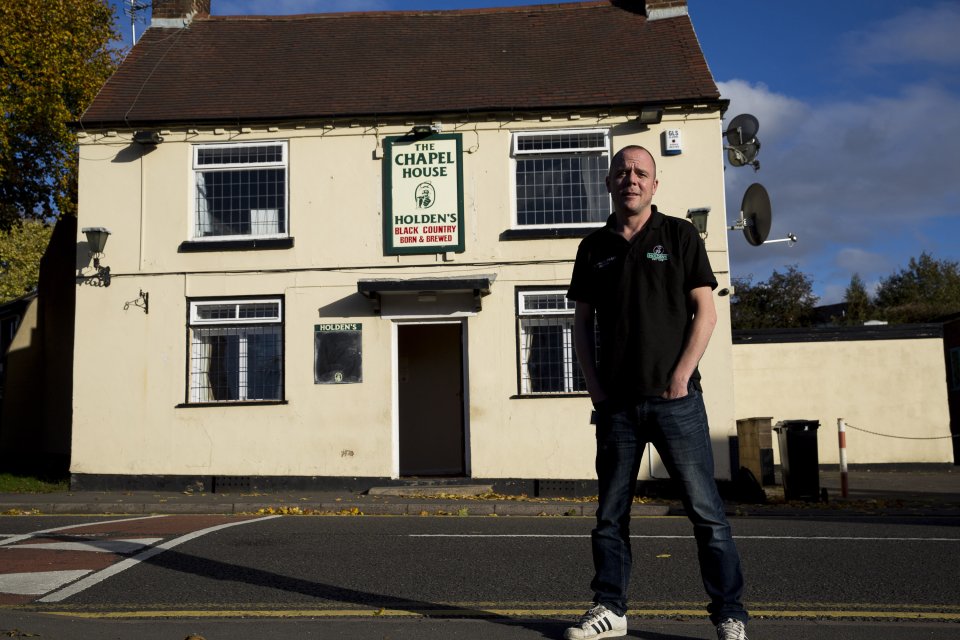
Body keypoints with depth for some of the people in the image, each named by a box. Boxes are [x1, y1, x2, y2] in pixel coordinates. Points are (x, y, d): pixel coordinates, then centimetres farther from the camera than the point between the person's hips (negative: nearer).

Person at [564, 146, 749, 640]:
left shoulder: (679, 235, 4)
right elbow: (583, 322, 12)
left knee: (706, 510, 0)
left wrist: (681, 377, -9)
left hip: (674, 397, -3)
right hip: (616, 403, 3)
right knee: (611, 513, 9)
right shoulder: (594, 247, 11)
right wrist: (594, 386, 1)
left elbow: (705, 311, 0)